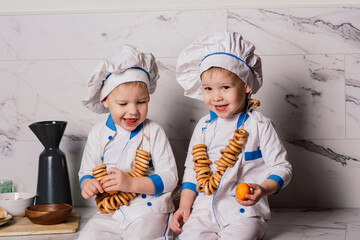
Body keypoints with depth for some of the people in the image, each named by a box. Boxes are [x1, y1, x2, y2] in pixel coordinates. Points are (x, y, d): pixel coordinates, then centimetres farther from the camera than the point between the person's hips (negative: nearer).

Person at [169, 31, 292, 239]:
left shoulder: (259, 125, -3)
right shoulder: (204, 127, 10)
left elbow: (282, 167, -3)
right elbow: (192, 170, 18)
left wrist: (263, 189, -22)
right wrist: (184, 205, 7)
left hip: (244, 212, -4)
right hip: (205, 209, 4)